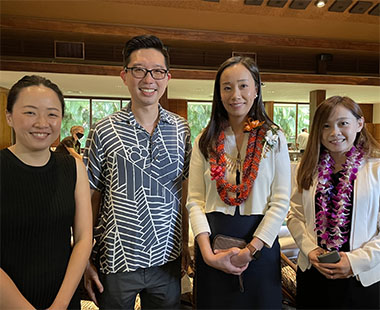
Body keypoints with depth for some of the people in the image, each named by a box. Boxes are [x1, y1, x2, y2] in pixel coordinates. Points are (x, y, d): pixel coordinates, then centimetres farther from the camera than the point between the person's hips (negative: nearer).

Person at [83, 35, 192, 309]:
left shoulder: (181, 129, 0)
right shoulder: (104, 132, -8)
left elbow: (183, 191, 7)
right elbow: (91, 198, -3)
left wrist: (185, 242, 8)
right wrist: (85, 260, -1)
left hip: (167, 259, 3)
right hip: (115, 261, -2)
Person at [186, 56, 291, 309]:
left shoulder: (274, 139, -2)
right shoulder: (205, 141, 2)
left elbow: (281, 202, -6)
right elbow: (195, 201, -3)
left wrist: (251, 250, -13)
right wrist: (208, 253, -13)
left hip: (260, 247, -1)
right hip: (212, 244, 1)